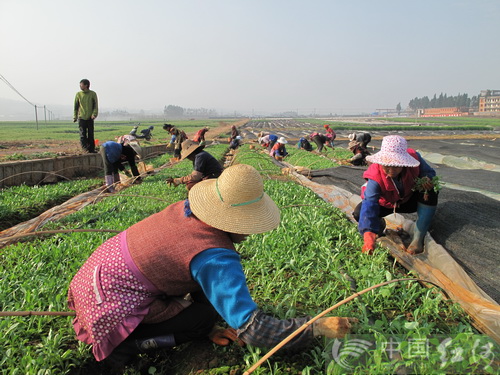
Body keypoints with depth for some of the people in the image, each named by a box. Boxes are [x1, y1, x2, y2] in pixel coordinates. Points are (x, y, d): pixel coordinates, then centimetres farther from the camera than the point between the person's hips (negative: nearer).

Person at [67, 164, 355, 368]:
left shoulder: (187, 207, -6)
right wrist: (318, 327, -21)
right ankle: (123, 344, -3)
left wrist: (212, 329, 13)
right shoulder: (216, 259, -30)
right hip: (112, 302, -8)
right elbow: (252, 329, -30)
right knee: (203, 318, -4)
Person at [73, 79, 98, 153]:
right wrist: (75, 117, 4)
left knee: (91, 135, 4)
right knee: (83, 134, -6)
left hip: (90, 118, -1)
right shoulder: (78, 94, 8)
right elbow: (76, 106, 11)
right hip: (81, 118, 1)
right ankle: (85, 148, -4)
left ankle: (92, 149, 11)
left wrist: (94, 114, -14)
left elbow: (95, 106, 1)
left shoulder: (93, 94, 3)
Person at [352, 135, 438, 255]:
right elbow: (369, 203, -46)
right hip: (386, 203, -2)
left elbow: (429, 173, -8)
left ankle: (418, 238, -25)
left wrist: (427, 180, -36)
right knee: (359, 212, -28)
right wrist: (368, 234, -60)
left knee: (430, 191, -29)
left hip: (410, 199, 2)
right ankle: (379, 224, 9)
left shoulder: (414, 158, -28)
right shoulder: (375, 177, -36)